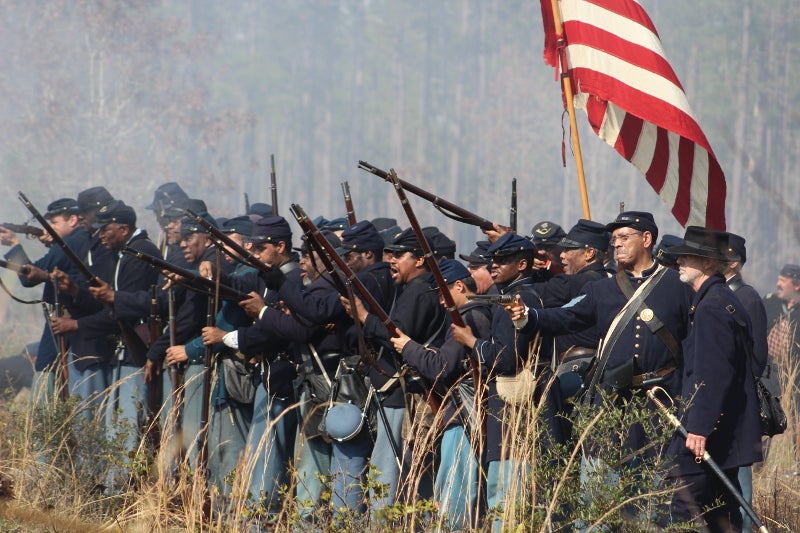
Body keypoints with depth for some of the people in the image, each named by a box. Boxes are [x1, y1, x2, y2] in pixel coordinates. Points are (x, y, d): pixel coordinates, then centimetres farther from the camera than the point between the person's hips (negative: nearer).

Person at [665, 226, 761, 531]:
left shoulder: (711, 307, -16)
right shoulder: (725, 299, 17)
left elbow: (712, 373, -23)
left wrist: (699, 428, -24)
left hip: (704, 437, -11)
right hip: (727, 435, 11)